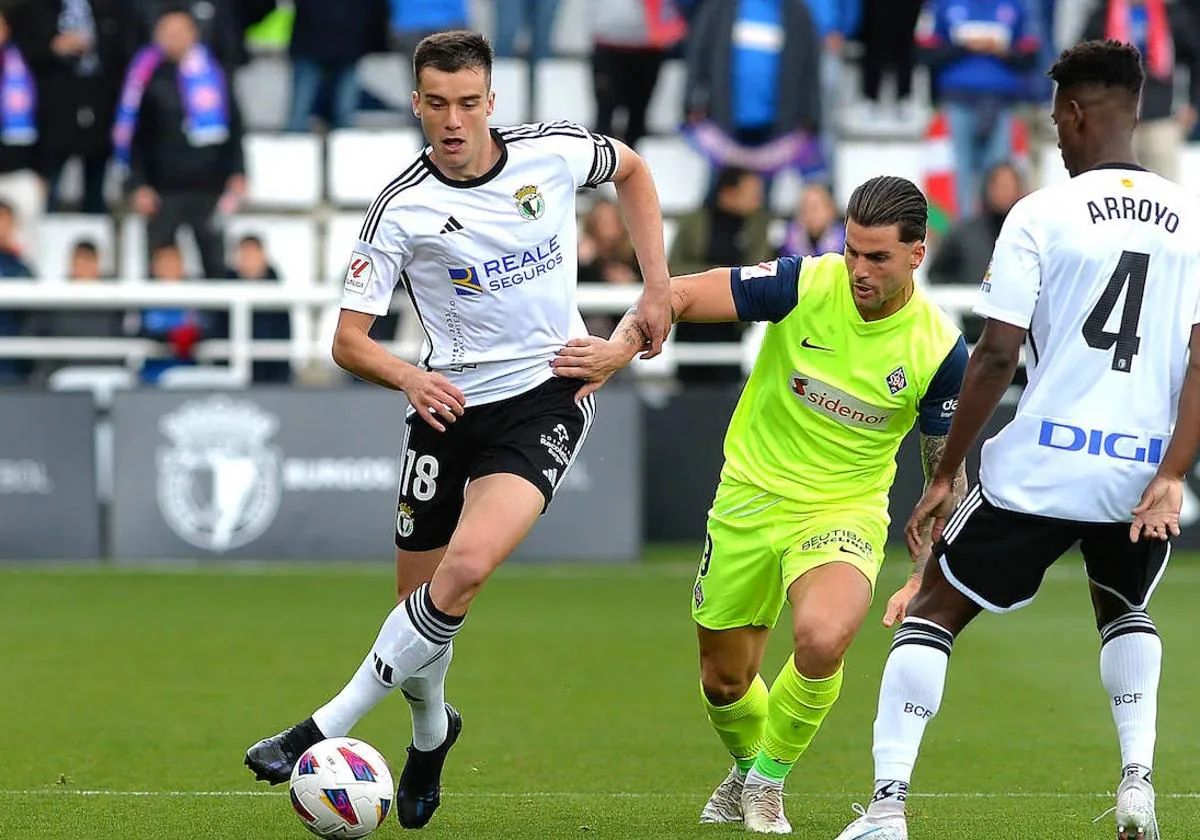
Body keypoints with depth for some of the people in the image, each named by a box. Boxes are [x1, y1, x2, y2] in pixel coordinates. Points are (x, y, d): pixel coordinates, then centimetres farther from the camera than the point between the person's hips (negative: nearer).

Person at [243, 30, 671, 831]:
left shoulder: (556, 151, -7)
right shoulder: (401, 208, -12)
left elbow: (632, 169, 16)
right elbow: (348, 339, -11)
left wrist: (657, 285, 8)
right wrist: (408, 376, -32)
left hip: (550, 395, -1)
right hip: (451, 404, 1)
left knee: (467, 566, -24)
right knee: (420, 595, 6)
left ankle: (329, 728, -18)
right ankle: (431, 732, 40)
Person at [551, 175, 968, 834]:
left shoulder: (939, 348, -14)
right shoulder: (805, 285, -16)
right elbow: (680, 294, -12)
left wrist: (923, 579, -9)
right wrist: (621, 346, -31)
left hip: (846, 509, -2)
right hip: (750, 498, 2)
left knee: (822, 638, -30)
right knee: (724, 681, 10)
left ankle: (768, 779, -2)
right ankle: (747, 769, 46)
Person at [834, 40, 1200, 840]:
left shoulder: (1042, 215, -7)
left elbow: (997, 355, -10)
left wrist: (946, 473, -1)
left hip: (1042, 466, -4)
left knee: (934, 611, 12)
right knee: (1125, 609, 32)